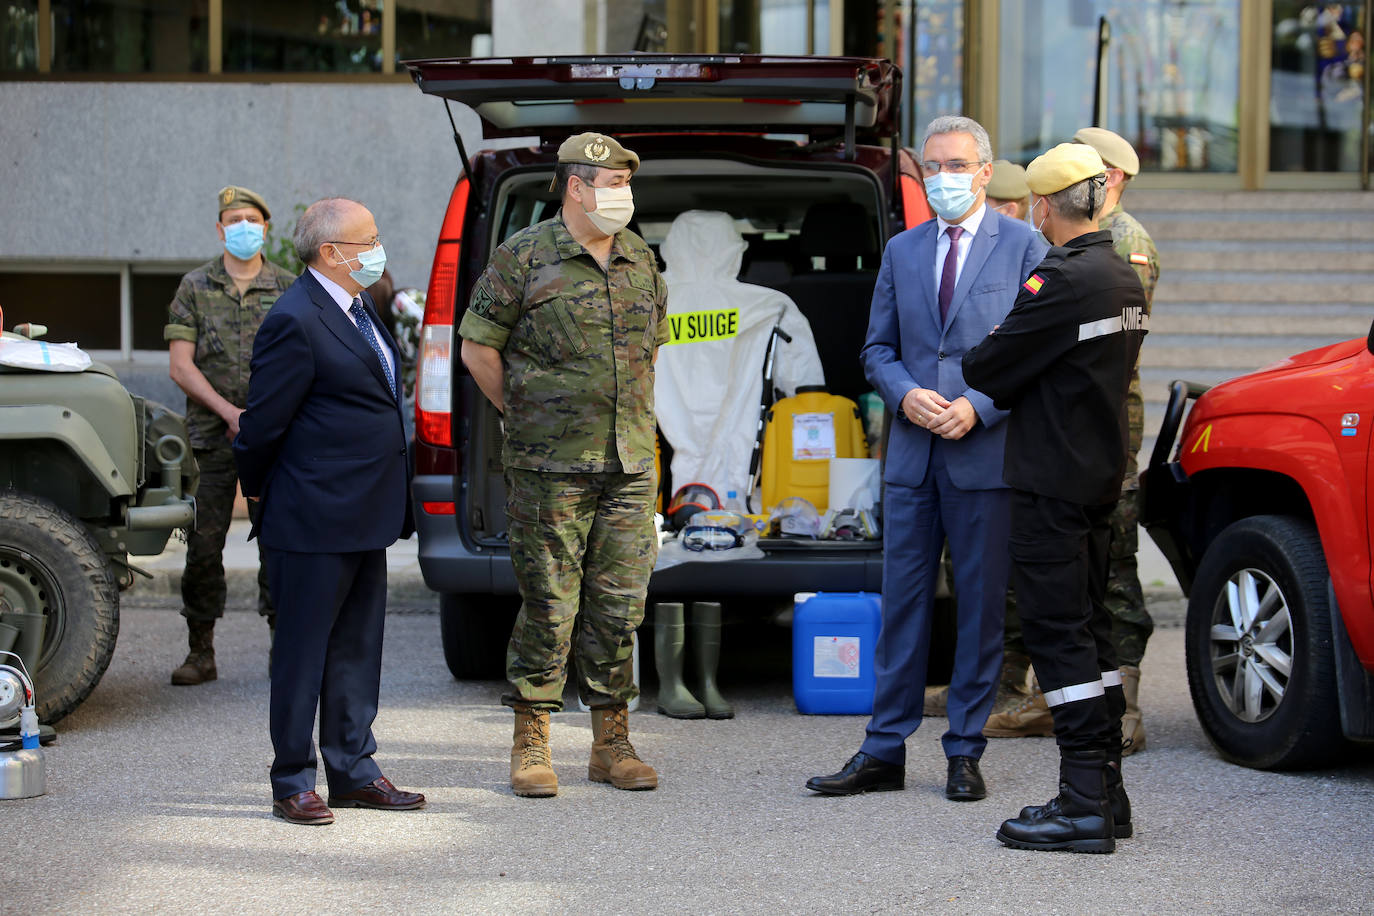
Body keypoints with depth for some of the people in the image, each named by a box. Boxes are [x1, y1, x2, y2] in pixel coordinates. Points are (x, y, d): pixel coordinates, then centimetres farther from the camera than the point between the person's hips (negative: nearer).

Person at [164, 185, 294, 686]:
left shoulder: (289, 289, 7)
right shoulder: (195, 287, 6)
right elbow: (180, 366, 1)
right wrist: (229, 412, -11)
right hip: (211, 437, 0)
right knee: (203, 545, -1)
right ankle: (201, 653, 7)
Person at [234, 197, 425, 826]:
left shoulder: (359, 308, 13)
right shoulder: (297, 321, -17)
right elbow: (264, 421, -13)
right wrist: (256, 488, 1)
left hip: (364, 515, 9)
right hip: (315, 520, -9)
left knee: (357, 649, 14)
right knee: (303, 652, 1)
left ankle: (353, 772, 23)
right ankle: (292, 784, 8)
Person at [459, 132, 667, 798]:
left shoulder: (641, 261, 12)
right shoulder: (524, 257, -5)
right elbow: (478, 347, 0)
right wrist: (523, 416, 2)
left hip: (630, 466, 5)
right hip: (550, 468, -5)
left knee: (619, 605, 6)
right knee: (549, 605, -2)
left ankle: (611, 745, 15)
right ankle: (531, 747, 8)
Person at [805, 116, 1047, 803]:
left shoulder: (1022, 245, 0)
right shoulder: (903, 250, 13)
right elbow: (878, 349, 15)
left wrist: (979, 406, -15)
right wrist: (906, 395, -6)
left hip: (986, 455, -4)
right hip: (912, 455, 4)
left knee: (981, 605, 3)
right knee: (902, 601, 6)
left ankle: (965, 753, 12)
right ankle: (884, 752, 12)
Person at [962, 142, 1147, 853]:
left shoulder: (1061, 281, -18)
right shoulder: (1126, 280, 12)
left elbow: (987, 369, -13)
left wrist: (971, 363, 8)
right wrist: (1007, 390, 12)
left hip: (1051, 480, -9)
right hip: (1100, 473, 9)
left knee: (1059, 632, -7)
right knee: (1088, 627, 14)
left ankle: (1084, 806, -8)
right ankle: (1105, 793, 19)